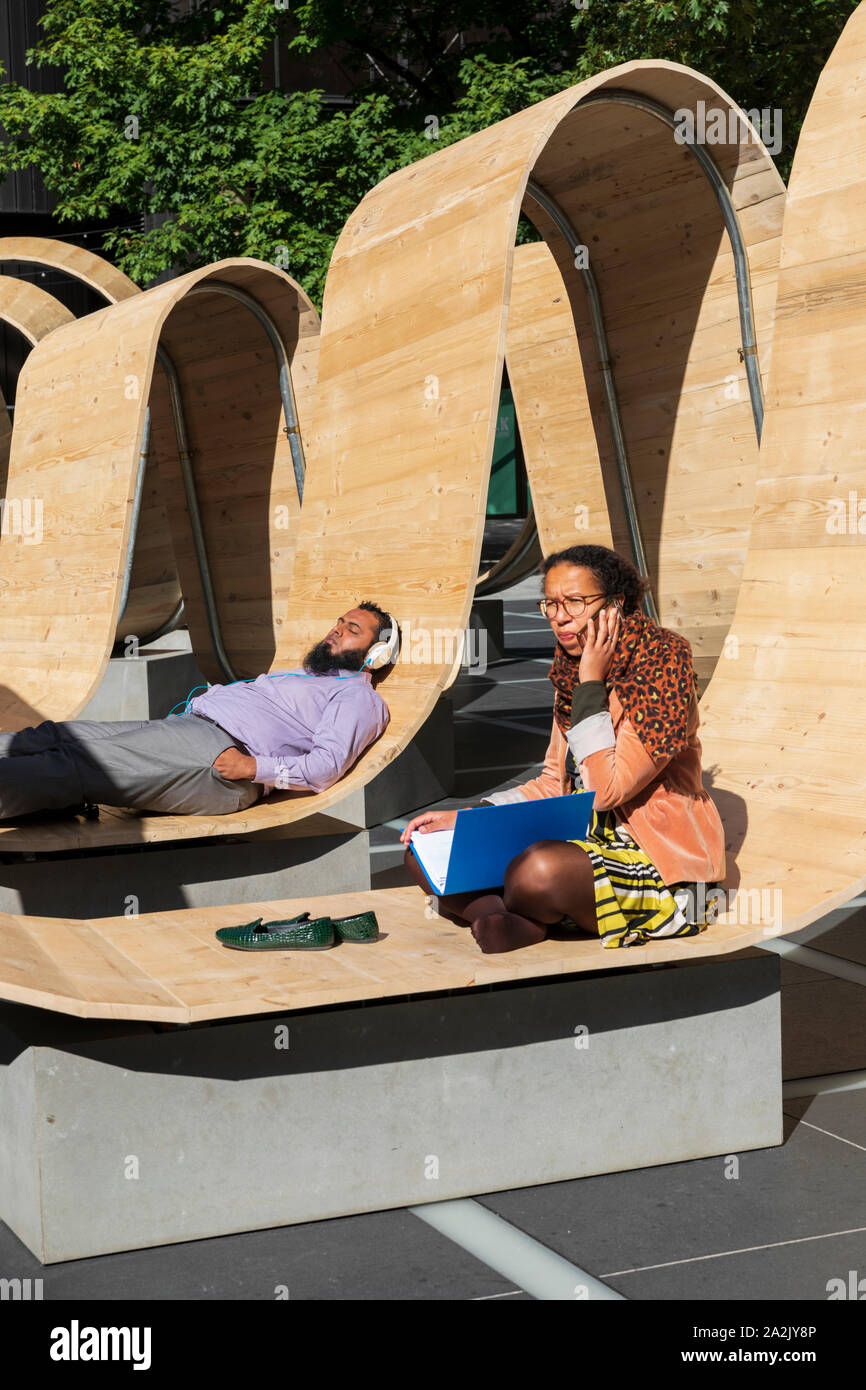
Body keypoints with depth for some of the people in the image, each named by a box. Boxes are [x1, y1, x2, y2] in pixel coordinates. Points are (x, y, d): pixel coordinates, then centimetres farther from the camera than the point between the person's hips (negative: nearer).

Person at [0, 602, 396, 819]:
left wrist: (255, 767, -22)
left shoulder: (358, 696, 5)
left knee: (75, 766, -23)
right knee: (56, 737, -6)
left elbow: (326, 767, -12)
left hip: (216, 751, -9)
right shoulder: (301, 677, 34)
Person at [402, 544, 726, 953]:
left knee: (539, 870, -38)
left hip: (663, 866, -8)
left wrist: (591, 684, -19)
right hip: (583, 842, 8)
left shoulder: (661, 663, -16)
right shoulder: (569, 668, 7)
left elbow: (605, 790, -23)